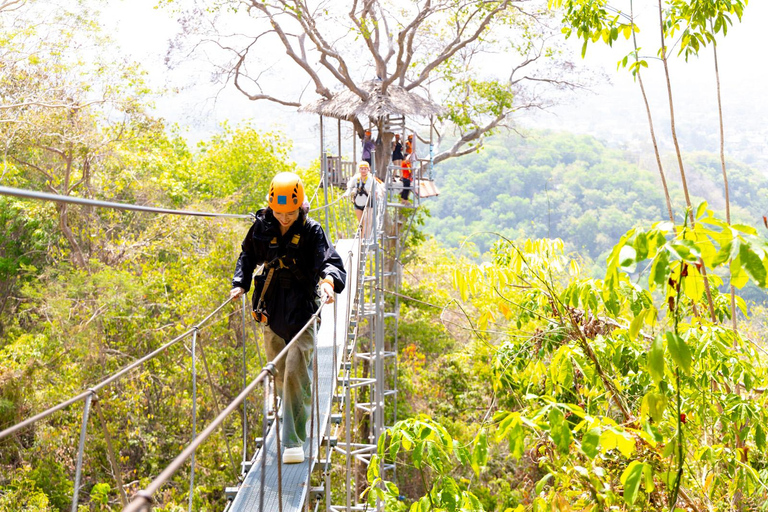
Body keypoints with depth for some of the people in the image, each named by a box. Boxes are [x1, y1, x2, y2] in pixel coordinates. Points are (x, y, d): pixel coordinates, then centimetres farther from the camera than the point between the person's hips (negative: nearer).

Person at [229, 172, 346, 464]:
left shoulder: (311, 232, -9)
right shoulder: (262, 227, 1)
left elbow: (332, 262, -19)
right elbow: (248, 256, 18)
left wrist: (328, 280, -41)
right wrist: (240, 284, 4)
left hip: (301, 314, -4)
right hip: (272, 312, 4)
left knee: (295, 374, -12)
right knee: (279, 375, 11)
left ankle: (294, 441, -4)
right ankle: (293, 423, 36)